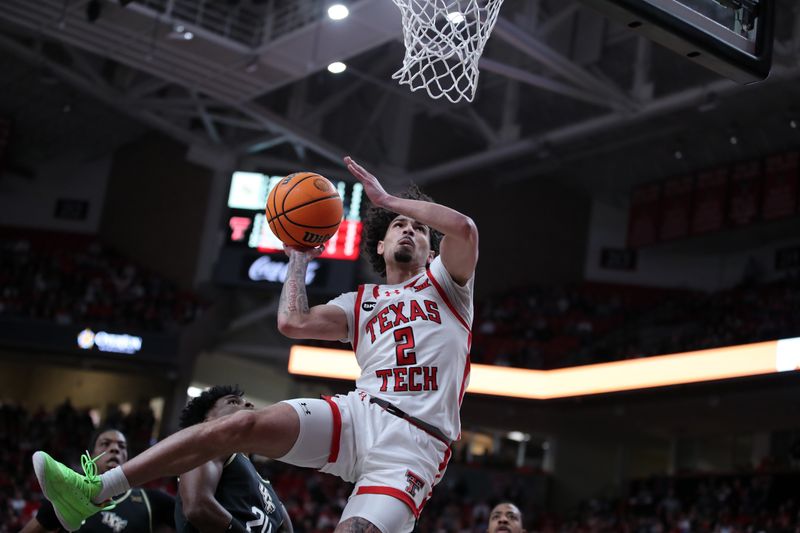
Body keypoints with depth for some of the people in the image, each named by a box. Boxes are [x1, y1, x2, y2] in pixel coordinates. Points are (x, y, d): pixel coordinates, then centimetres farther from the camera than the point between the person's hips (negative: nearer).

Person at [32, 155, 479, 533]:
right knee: (245, 424, -16)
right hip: (360, 413, 3)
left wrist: (388, 199, 1)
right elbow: (292, 323, 9)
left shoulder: (444, 282, 17)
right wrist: (299, 260, 20)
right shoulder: (359, 303, 25)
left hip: (415, 442, -3)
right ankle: (96, 492, -16)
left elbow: (464, 229, -5)